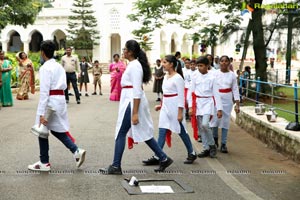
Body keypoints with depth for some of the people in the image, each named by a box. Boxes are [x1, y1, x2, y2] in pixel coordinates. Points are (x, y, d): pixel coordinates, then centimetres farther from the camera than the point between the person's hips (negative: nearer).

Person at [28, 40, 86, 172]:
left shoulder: (45, 68, -14)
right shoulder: (59, 66, 11)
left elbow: (44, 91, -19)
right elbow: (64, 86, 13)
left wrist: (41, 113, -19)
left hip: (50, 101, -8)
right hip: (60, 99, 8)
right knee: (57, 130, 18)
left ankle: (44, 163, 16)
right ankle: (76, 151, 4)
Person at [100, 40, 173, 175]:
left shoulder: (135, 65, -14)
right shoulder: (133, 65, 15)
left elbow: (137, 91, -19)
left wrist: (135, 113, -22)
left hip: (133, 102, -10)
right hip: (130, 101, 10)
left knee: (121, 133, -2)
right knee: (144, 133, 12)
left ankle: (116, 167, 8)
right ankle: (164, 159, 17)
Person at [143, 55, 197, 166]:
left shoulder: (178, 78, -13)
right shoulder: (166, 77, 10)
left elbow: (181, 96, -15)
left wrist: (180, 112, -17)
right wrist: (162, 105, 16)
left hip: (175, 106, -8)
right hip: (165, 106, 8)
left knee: (181, 131, 4)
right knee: (162, 131, 2)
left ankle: (191, 153, 21)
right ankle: (157, 157, 2)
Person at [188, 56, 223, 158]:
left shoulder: (212, 78, -3)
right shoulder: (195, 78, 4)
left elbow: (216, 93, -2)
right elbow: (191, 93, 5)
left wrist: (219, 109, -4)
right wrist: (190, 107, -3)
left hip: (208, 102, -4)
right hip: (198, 103, 4)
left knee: (205, 124, -20)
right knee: (200, 127, 5)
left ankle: (212, 145, 3)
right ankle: (206, 149, 17)